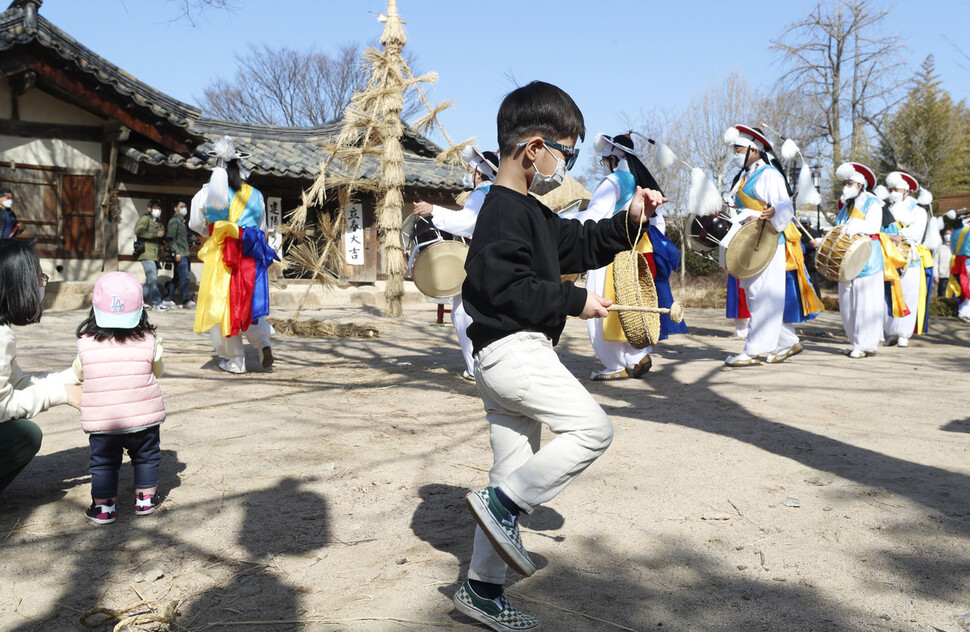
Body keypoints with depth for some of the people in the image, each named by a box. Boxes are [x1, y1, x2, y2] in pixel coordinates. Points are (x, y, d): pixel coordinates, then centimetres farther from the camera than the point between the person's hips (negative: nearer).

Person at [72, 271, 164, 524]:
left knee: (103, 462, 13)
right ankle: (145, 499, 27)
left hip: (102, 421, -1)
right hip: (144, 417, 1)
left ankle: (103, 506, 16)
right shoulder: (149, 341, -9)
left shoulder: (85, 343, -8)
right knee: (146, 457, 19)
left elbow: (79, 374, 9)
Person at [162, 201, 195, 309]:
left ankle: (168, 299, 14)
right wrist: (176, 252, -19)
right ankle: (186, 301, -8)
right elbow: (171, 238, -13)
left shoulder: (181, 221, 22)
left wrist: (188, 251, 21)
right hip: (179, 254, -9)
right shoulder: (174, 221, -6)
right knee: (184, 277, -10)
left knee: (176, 278, 10)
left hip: (184, 254, 9)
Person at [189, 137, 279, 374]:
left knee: (221, 305, 5)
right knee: (248, 303, 15)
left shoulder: (208, 192, 0)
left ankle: (234, 360, 7)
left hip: (220, 256, -3)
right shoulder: (255, 195, 8)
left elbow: (195, 224, 11)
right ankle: (263, 342, -7)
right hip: (250, 256, 3)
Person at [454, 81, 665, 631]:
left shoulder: (529, 211, 19)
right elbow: (509, 288, -23)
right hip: (512, 351, -10)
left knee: (515, 473, 12)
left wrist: (628, 223, 12)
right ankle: (504, 505, -7)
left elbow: (579, 245, 25)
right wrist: (576, 301, -15)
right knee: (592, 428, -15)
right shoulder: (504, 212, -13)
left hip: (508, 357, 11)